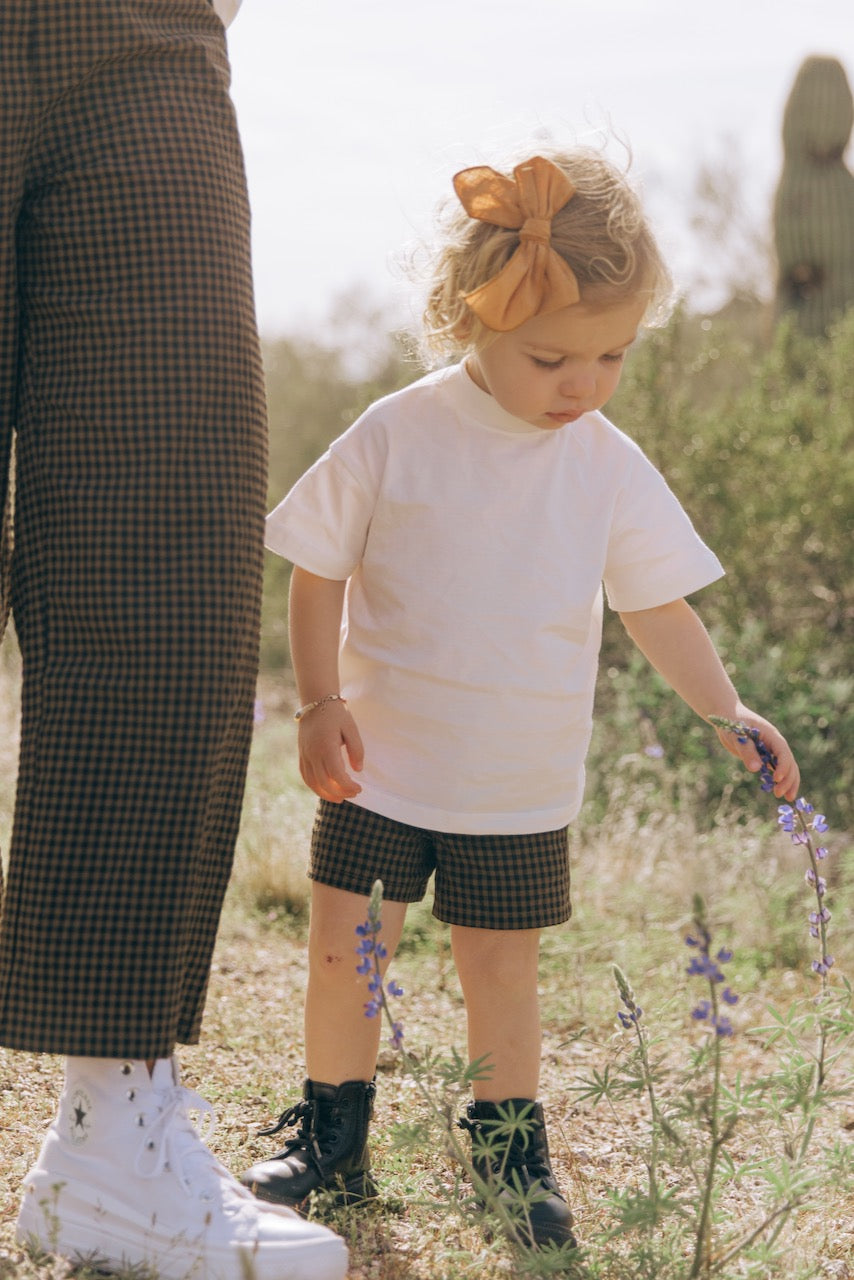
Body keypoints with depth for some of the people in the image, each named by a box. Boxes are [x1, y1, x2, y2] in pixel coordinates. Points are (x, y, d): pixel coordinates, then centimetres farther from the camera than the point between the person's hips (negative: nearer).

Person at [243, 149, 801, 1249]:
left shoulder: (611, 468, -4)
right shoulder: (394, 437, -9)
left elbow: (657, 607, 4)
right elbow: (319, 574, -2)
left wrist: (725, 711, -8)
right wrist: (321, 702, -11)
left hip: (521, 786, 1)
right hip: (383, 765, -1)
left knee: (500, 961, 6)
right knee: (344, 948, 2)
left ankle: (510, 1149, 24)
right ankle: (332, 1138, 21)